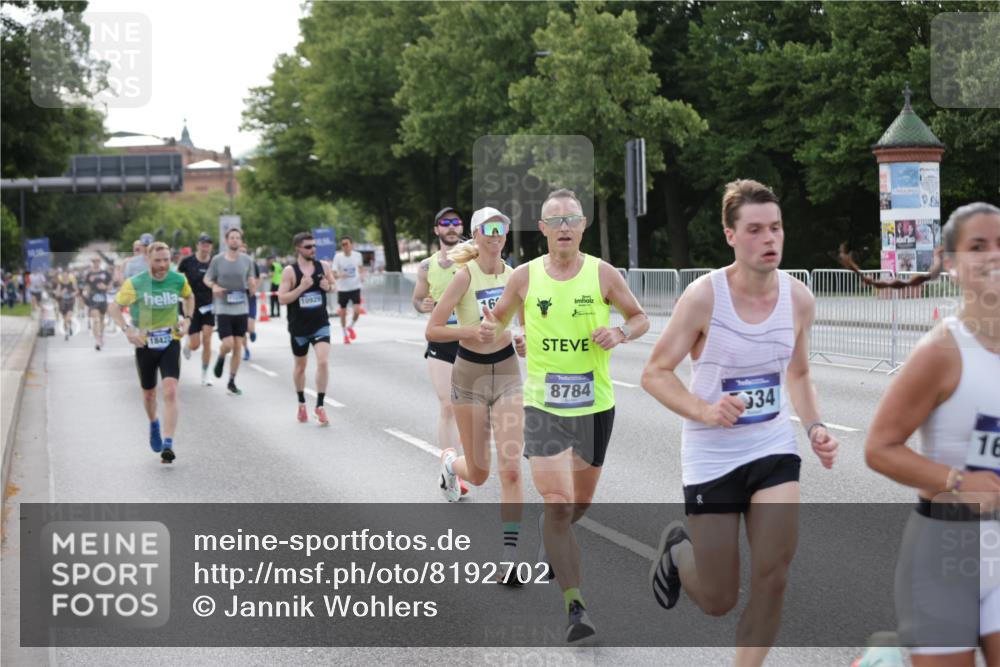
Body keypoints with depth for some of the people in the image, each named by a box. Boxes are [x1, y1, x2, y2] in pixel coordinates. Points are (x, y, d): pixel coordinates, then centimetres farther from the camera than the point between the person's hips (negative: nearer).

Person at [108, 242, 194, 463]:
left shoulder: (178, 280, -6)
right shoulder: (135, 283, -13)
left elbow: (189, 297, 17)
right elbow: (114, 307, -4)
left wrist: (186, 318, 1)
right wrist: (127, 329, -20)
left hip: (170, 342, 0)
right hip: (145, 344, 0)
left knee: (170, 391, -18)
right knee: (149, 392, 16)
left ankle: (168, 445, -19)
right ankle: (154, 424, 49)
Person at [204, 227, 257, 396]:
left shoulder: (247, 260, 3)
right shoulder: (217, 260, -2)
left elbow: (252, 283, 10)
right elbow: (206, 278, 7)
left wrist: (252, 285, -14)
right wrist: (214, 286, -14)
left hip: (241, 309, 2)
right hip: (223, 308, -2)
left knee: (238, 347, 3)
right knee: (228, 344, -13)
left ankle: (232, 382, 15)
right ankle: (221, 358, 23)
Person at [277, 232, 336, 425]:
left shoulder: (323, 267, 0)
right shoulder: (289, 271, -9)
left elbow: (335, 287, 15)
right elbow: (282, 298, -14)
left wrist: (329, 287, -8)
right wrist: (302, 288, -26)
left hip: (320, 324, 1)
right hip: (299, 327, -1)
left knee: (323, 362, -17)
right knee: (300, 367, 14)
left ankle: (320, 405, -8)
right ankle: (302, 404, 34)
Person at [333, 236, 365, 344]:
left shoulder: (357, 255, -4)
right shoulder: (338, 257, -11)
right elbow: (333, 274, -12)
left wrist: (362, 274, -5)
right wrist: (340, 276, -34)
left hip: (355, 287, 1)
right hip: (342, 289, -1)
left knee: (357, 310, -13)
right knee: (343, 313, 6)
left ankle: (351, 327, 18)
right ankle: (345, 335, 25)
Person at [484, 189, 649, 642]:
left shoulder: (603, 274, -3)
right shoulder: (524, 276, -2)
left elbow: (640, 319, 8)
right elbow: (497, 318, 12)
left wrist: (621, 334, -13)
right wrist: (489, 331, -11)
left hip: (595, 404, 1)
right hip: (543, 404, -1)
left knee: (581, 500, 16)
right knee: (557, 502, -13)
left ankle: (552, 539, 53)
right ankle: (575, 607, -12)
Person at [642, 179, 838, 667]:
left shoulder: (799, 298, -4)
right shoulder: (703, 297, -18)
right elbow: (654, 374, -11)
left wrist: (814, 427, -4)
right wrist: (703, 410, -28)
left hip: (774, 449, 3)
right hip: (711, 456, -3)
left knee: (773, 577, -10)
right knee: (719, 601, 6)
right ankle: (677, 550, 41)